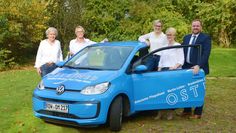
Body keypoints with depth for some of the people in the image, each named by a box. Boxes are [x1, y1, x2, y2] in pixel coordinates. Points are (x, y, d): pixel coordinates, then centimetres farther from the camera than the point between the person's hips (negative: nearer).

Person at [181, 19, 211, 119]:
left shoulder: (206, 38, -4)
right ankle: (187, 110, 24)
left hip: (198, 68, -5)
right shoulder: (186, 37, 14)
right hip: (186, 67, 5)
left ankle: (198, 113, 15)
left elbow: (206, 54, -15)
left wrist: (198, 66, -25)